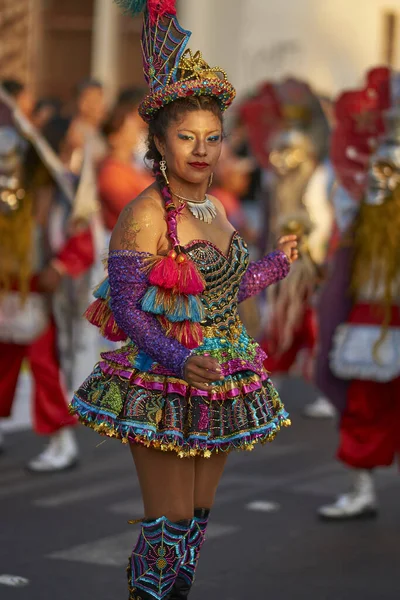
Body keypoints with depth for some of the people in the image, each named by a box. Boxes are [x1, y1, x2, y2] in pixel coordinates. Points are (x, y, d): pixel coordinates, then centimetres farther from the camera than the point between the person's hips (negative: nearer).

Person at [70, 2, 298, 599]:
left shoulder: (216, 212, 9)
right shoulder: (146, 215, -14)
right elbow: (124, 307, -15)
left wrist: (277, 262, 25)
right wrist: (179, 360, -28)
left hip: (216, 387, 7)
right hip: (161, 388, -7)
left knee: (198, 518, 11)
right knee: (171, 523, -7)